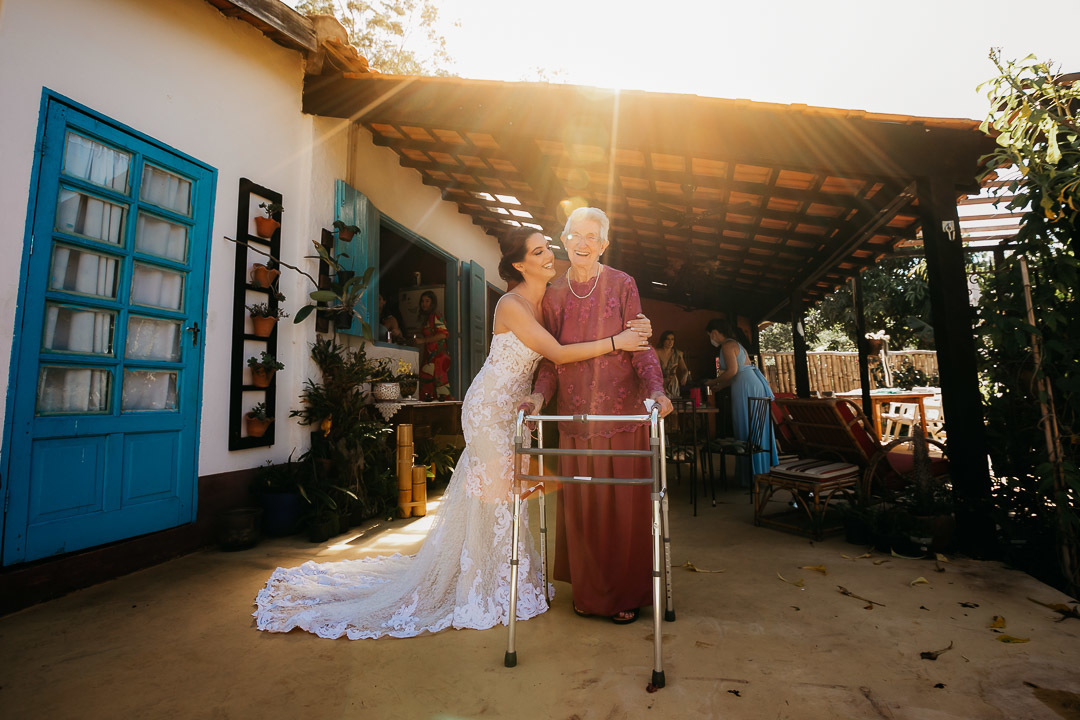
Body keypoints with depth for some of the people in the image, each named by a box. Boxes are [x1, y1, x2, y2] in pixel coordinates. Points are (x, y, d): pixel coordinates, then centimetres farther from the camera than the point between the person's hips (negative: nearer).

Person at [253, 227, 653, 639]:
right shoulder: (512, 305, -20)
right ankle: (486, 591, 18)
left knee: (484, 489, 16)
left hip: (509, 408, 8)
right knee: (495, 490, 0)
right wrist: (615, 341, -23)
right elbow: (558, 354, -24)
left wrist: (630, 328, -10)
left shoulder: (547, 301, 5)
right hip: (490, 407, -8)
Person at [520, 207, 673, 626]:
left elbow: (640, 344, -3)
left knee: (624, 503, 5)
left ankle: (626, 595, 23)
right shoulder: (553, 295, 9)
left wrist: (655, 390, -19)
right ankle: (589, 592, 26)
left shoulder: (622, 285, 1)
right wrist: (539, 395, -11)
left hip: (622, 411, -2)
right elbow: (551, 357, 6)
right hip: (575, 414, 3)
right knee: (579, 505, 7)